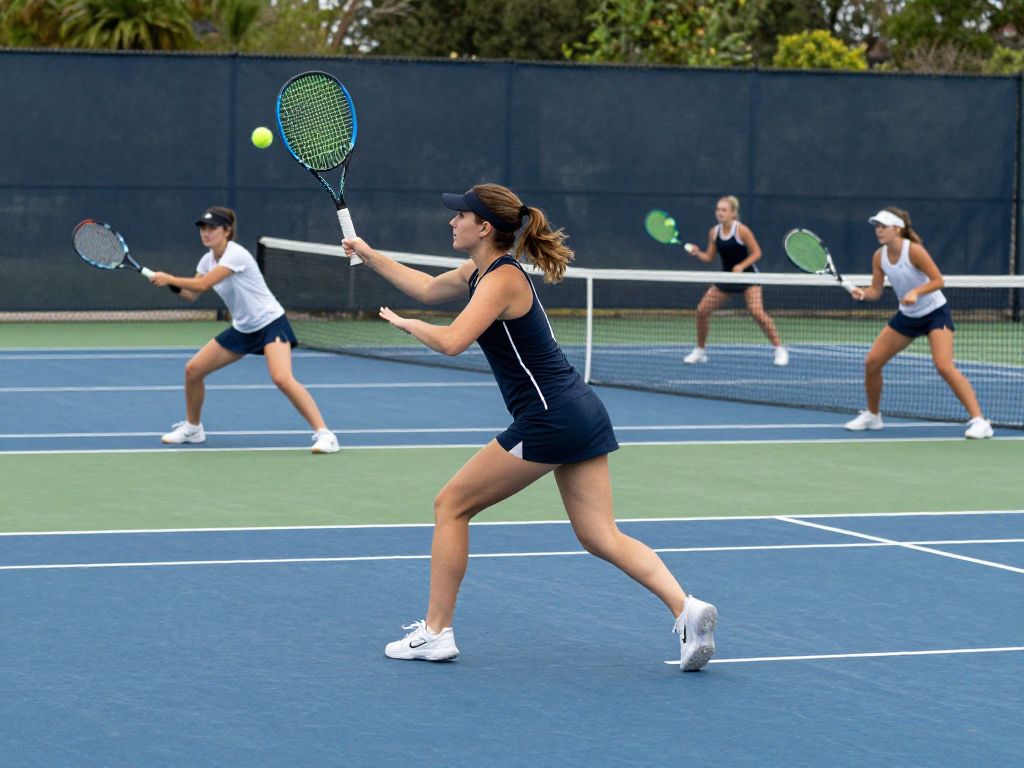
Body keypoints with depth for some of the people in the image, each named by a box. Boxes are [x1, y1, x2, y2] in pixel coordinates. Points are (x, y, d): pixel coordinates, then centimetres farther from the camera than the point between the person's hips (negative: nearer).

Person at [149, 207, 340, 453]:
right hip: (242, 329, 9)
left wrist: (169, 278, -15)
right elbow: (191, 294, 7)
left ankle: (324, 434, -26)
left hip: (270, 323, -9)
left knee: (282, 379, -30)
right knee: (193, 370, 6)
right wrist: (170, 282, -13)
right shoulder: (208, 259, 4)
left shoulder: (236, 254, -22)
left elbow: (202, 285, -27)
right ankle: (192, 428, 27)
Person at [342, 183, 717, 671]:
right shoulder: (480, 272, 15)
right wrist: (370, 256, 37)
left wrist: (404, 323, -10)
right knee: (601, 538, 3)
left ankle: (436, 632, 8)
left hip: (548, 420, -10)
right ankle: (685, 607, -13)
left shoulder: (503, 279, -13)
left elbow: (451, 341, -28)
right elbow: (428, 289, 35)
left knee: (451, 504, 3)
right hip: (582, 412, 10)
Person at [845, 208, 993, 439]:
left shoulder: (913, 250, -23)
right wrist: (862, 294, -24)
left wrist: (916, 292, -37)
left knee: (944, 366, -24)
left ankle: (979, 421, -23)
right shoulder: (879, 257, -5)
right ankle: (872, 416, 24)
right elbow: (876, 292, -2)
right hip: (907, 316, 7)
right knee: (871, 362, 1)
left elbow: (938, 280, -21)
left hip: (935, 313, -7)